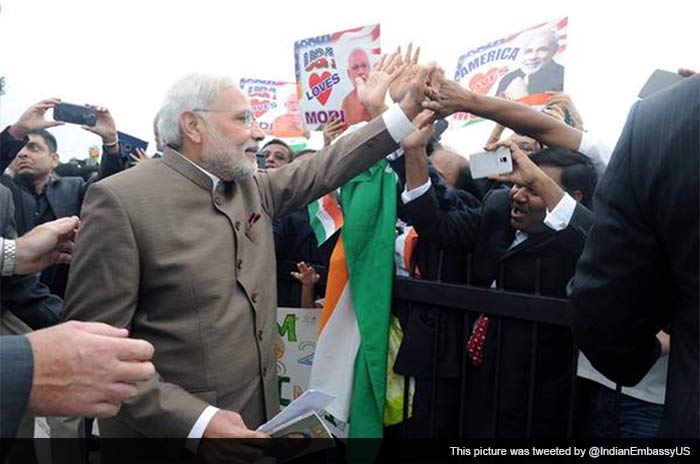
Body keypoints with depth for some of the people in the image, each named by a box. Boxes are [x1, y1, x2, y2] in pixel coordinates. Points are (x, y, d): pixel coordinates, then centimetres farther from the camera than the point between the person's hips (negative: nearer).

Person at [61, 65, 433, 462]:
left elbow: (324, 168, 9)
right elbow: (95, 344, -18)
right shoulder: (121, 200, -16)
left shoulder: (254, 187, 5)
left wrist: (409, 109, 5)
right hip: (172, 429, -7)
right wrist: (194, 421, -25)